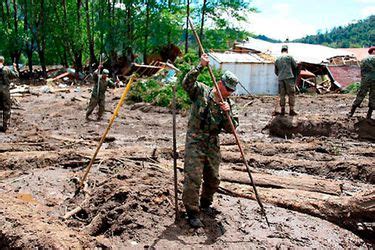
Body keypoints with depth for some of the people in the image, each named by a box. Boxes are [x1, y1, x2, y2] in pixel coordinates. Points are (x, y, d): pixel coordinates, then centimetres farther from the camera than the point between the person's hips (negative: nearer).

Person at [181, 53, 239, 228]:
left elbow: (231, 128, -3)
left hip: (213, 143, 5)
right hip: (195, 141, -5)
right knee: (193, 177, -9)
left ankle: (205, 204, 37)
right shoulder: (201, 91, -4)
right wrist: (201, 66, -27)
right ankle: (192, 212, 1)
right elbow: (186, 83, -23)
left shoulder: (230, 104, 6)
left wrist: (227, 112, -20)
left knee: (213, 179, 14)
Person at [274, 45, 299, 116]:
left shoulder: (277, 59, 12)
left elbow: (276, 71, 18)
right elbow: (296, 67, 8)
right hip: (289, 78, -4)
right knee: (291, 94, 1)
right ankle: (291, 110, -1)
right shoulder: (289, 57, 1)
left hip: (280, 79, 4)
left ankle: (282, 110, 9)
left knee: (282, 95, 9)